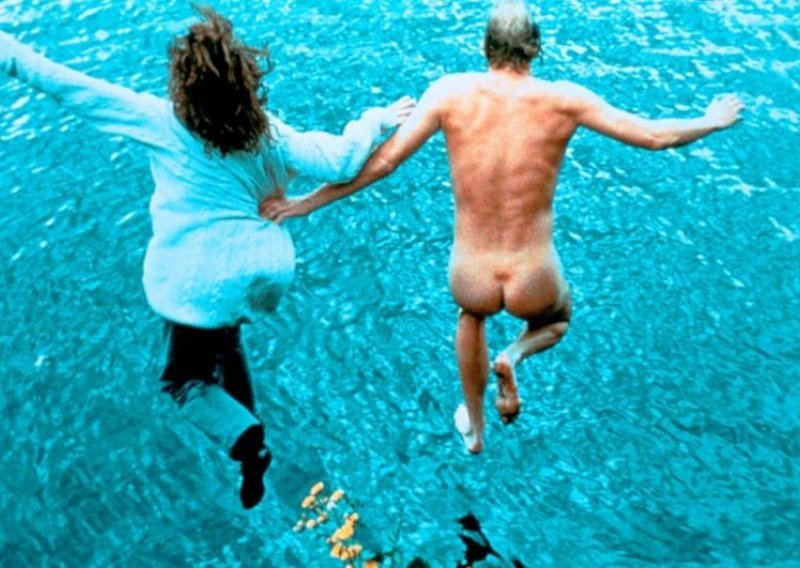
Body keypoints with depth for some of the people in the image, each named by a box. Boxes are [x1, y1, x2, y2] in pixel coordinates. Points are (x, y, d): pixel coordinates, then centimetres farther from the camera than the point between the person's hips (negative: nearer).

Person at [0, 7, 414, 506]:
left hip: (201, 281, -5)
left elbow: (75, 89, -7)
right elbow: (339, 162, -5)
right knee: (223, 336, 34)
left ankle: (243, 436, -12)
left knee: (185, 378, 14)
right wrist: (378, 121, 11)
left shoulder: (161, 122, -9)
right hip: (267, 267, 5)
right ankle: (245, 421, 45)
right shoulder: (266, 132, -2)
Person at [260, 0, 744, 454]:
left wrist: (306, 202, 3)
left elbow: (383, 161, -8)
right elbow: (654, 136, 1)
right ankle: (514, 356, 3)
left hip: (471, 279, 1)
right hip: (535, 283, -1)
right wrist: (714, 122, 22)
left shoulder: (451, 91, -7)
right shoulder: (563, 99, -7)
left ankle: (474, 428, 47)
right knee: (557, 320, 38)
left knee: (472, 311, 40)